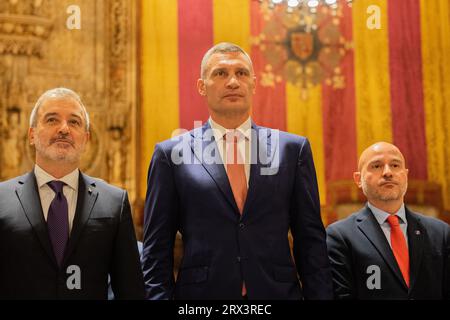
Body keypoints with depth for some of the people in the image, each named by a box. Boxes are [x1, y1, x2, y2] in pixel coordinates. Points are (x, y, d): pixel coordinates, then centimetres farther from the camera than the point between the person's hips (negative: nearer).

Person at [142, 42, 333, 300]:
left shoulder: (293, 149, 3)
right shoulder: (171, 154, 0)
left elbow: (311, 241, 4)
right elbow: (156, 251, 0)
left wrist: (320, 295, -3)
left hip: (278, 292, 2)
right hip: (201, 292, -1)